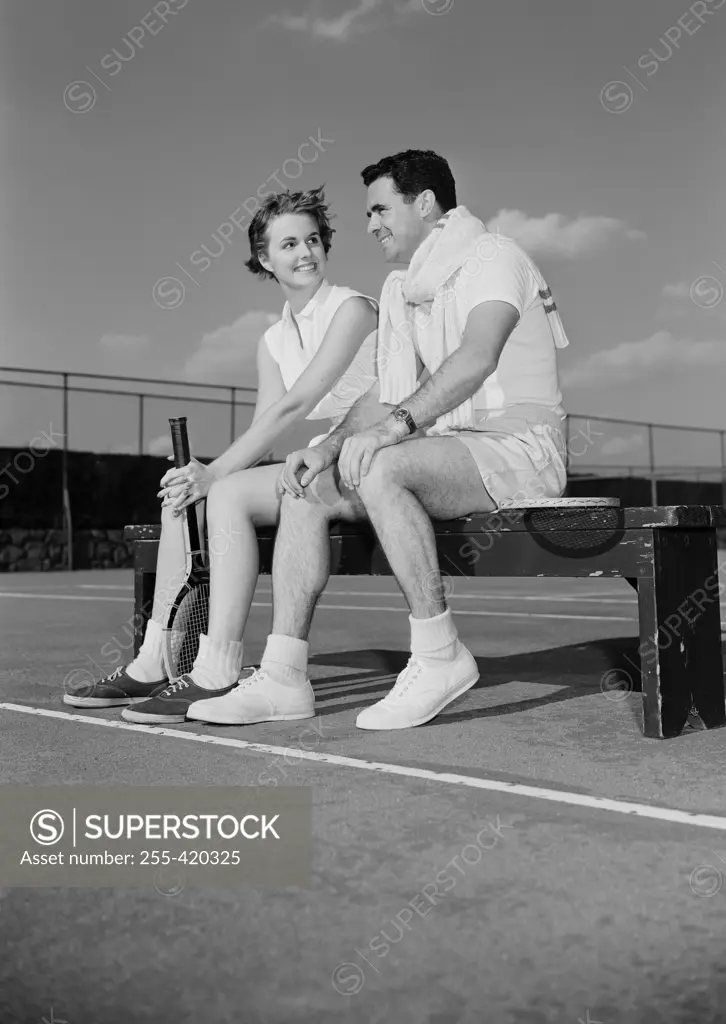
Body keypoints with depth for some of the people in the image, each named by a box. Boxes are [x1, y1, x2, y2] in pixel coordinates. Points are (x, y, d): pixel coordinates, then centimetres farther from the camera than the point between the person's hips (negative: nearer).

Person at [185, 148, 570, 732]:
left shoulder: (491, 257, -7)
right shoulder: (402, 289, 20)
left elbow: (478, 356, -26)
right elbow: (387, 390, 15)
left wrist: (400, 423, -38)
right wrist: (329, 446, -1)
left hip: (517, 447, -8)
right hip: (448, 452, 8)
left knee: (380, 470, -33)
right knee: (308, 489, -7)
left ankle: (440, 655, -22)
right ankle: (283, 677, -9)